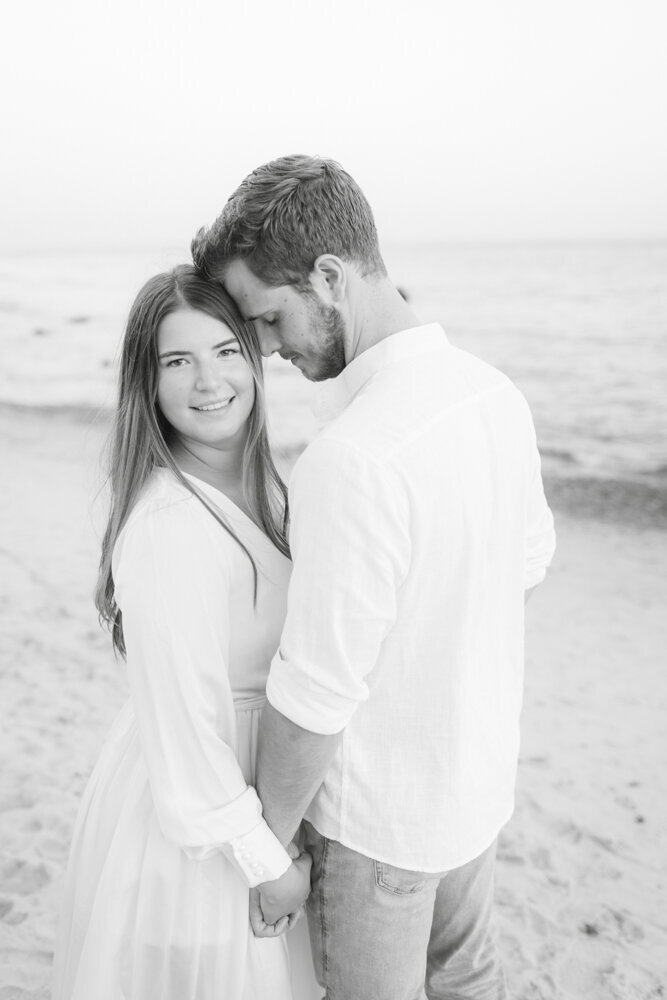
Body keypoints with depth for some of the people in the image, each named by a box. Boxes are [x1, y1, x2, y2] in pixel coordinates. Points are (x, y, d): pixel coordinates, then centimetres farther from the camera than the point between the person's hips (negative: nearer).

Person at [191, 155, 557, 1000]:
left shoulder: (352, 460, -34)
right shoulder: (497, 393, -7)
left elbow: (314, 696, -27)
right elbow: (528, 561, 8)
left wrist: (271, 839, -11)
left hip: (382, 816, -7)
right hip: (483, 773, 7)